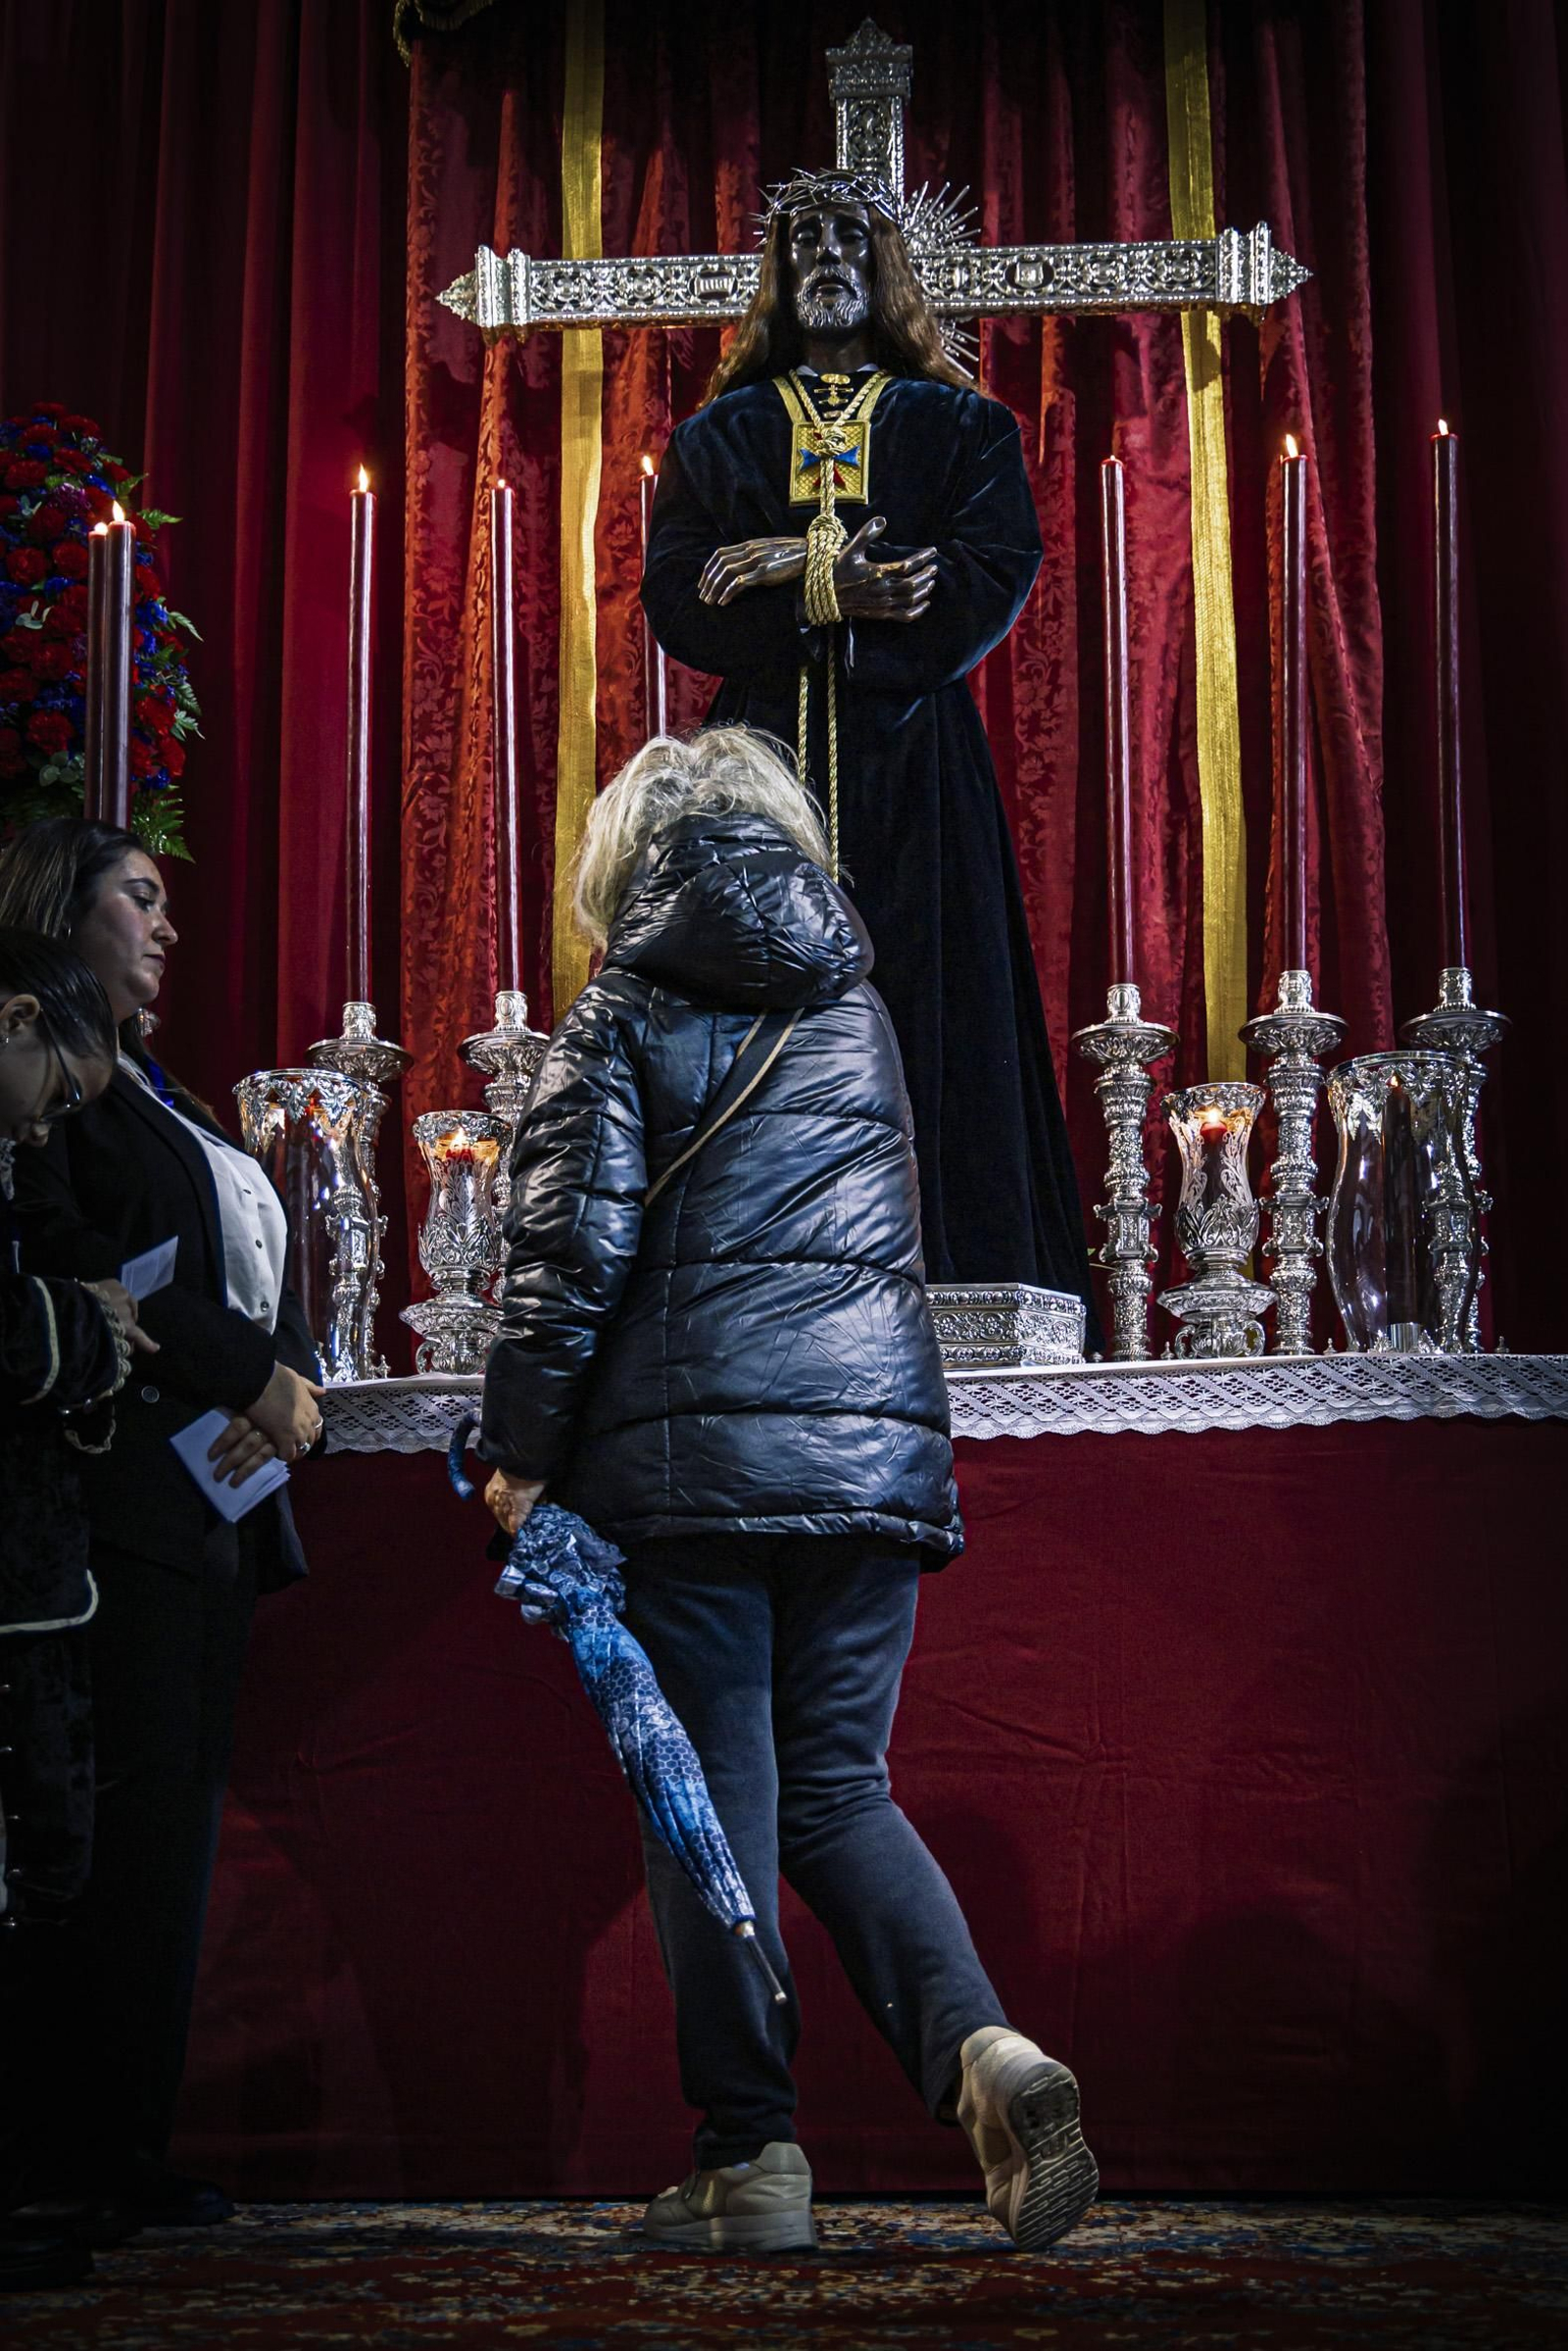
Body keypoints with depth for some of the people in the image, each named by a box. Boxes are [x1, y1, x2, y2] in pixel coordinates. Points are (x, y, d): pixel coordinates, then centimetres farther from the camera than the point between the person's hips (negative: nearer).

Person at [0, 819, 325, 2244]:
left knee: (178, 1822, 6)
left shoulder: (159, 1097, 25)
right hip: (121, 1494, -9)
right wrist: (252, 1373, -13)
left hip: (220, 1500, 9)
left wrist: (294, 1381, 0)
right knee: (127, 1818, -10)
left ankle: (130, 2151, 10)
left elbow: (265, 1280, 21)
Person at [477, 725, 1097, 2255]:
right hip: (877, 1441, 4)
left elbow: (573, 1241, -6)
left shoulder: (626, 1011, 3)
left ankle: (751, 2158, 3)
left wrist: (522, 1452, 1)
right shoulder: (856, 1008, 17)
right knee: (836, 1788, 11)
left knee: (711, 1799, 2)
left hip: (690, 1443, -4)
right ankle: (981, 2047, -12)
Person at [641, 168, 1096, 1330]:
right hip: (762, 764, 1)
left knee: (927, 1004, -7)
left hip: (916, 766, 0)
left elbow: (996, 580, -2)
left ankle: (946, 1283, -7)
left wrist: (796, 571, -7)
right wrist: (835, 595, -12)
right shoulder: (718, 436, 18)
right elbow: (676, 603, 3)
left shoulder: (964, 428, 15)